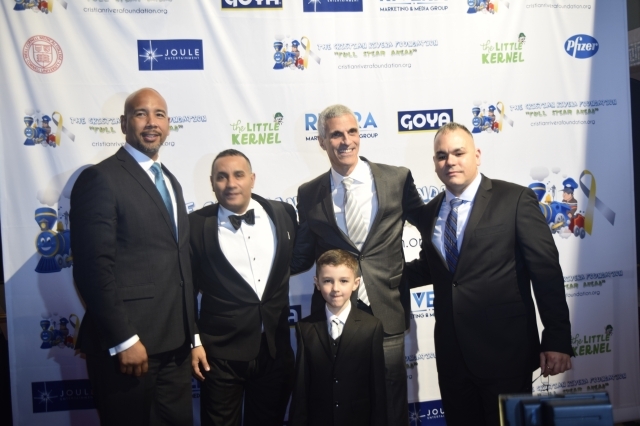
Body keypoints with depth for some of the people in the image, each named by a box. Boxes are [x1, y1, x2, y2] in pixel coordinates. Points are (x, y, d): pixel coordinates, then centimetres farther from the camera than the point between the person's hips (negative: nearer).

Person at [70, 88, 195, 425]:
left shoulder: (169, 181, 15)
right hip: (129, 343, -7)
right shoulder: (101, 178, -10)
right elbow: (93, 268, -17)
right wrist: (123, 340, -18)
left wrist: (188, 332, 13)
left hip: (174, 341, 7)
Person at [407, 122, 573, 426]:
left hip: (505, 349, -4)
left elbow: (546, 270, -9)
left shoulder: (516, 199, -7)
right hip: (451, 353, 5)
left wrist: (557, 338, -12)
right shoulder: (429, 212, 8)